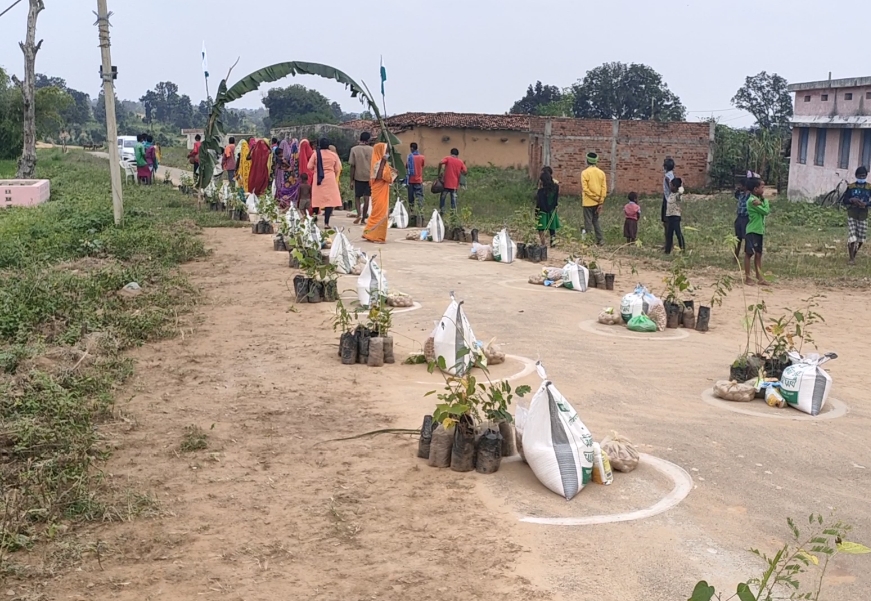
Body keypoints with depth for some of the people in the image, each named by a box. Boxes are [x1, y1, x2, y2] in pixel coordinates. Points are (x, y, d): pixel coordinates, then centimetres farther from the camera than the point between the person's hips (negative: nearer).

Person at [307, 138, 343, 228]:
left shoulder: (316, 154, -2)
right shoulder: (334, 155, 0)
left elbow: (309, 167, -2)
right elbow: (337, 169, 3)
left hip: (318, 179, 1)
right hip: (330, 179, -1)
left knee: (317, 199, 13)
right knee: (330, 200, -1)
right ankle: (326, 222, -10)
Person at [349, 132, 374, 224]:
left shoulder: (354, 149, -4)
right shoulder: (371, 150, -2)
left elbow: (352, 166, -4)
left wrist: (352, 180, 1)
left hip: (358, 177, -1)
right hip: (369, 177, 1)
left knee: (357, 197, 13)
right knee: (366, 198, 5)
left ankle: (359, 214, -7)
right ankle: (363, 219, 6)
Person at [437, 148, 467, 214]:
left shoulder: (447, 158, 1)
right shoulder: (460, 162, 6)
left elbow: (440, 163, -18)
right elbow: (465, 172, -1)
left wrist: (439, 172, -8)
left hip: (447, 183, -2)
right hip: (455, 184, 2)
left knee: (443, 197, 10)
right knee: (454, 198, 4)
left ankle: (441, 210, 9)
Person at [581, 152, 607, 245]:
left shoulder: (585, 173, -9)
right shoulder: (601, 173, 3)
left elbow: (585, 188, -16)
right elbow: (604, 188, 0)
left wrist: (595, 197, -10)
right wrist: (601, 202, 0)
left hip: (588, 202, -5)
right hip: (598, 202, 5)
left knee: (588, 222, 3)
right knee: (596, 220, 18)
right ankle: (600, 239, 11)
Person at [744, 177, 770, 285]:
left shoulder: (758, 199, 12)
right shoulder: (752, 200, -16)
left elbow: (768, 210, 2)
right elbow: (765, 211, -17)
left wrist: (762, 201, -12)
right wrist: (764, 199, -6)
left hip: (759, 230, 9)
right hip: (752, 231, -9)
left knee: (758, 254, 10)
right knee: (749, 253, -3)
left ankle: (759, 277, 14)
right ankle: (747, 277, 1)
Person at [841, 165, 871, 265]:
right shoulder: (851, 187, 3)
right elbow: (843, 201, 4)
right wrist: (851, 200, -15)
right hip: (852, 214, -2)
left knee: (861, 238, 4)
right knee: (852, 236, -9)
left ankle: (854, 256, 25)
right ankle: (851, 258, 0)